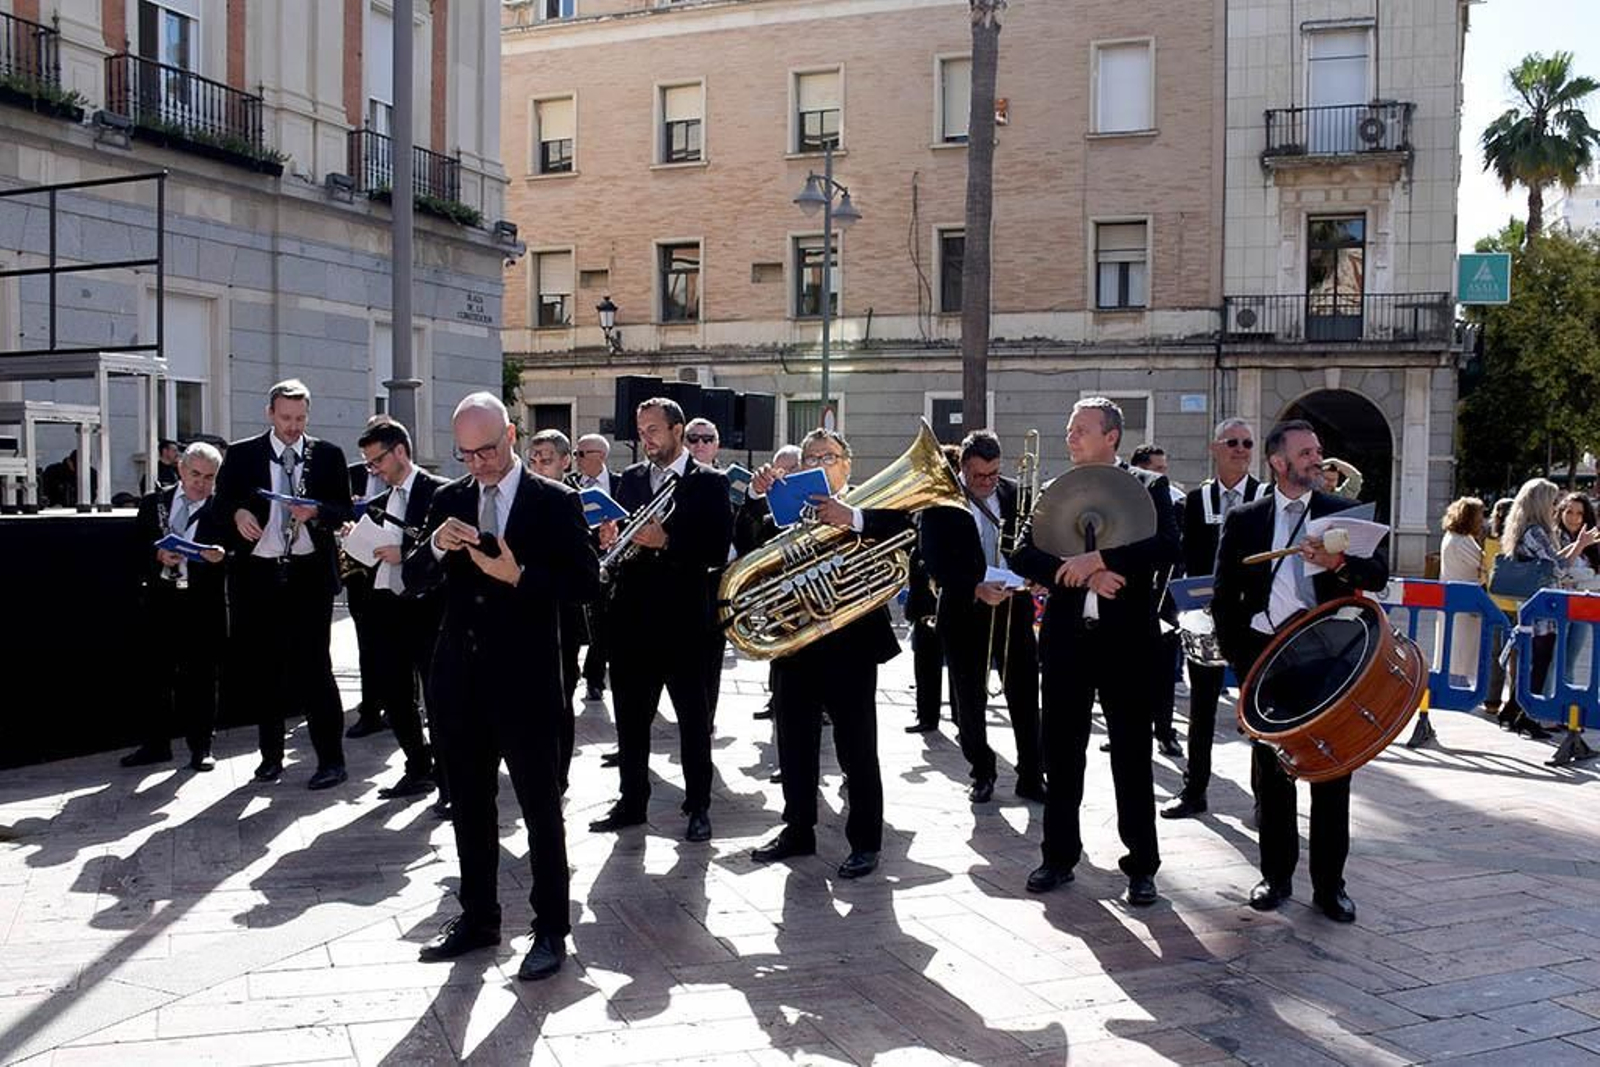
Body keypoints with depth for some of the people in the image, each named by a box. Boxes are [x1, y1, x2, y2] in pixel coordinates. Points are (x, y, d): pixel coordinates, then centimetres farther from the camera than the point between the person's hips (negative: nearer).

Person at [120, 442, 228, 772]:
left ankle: (201, 747, 12)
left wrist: (222, 556, -25)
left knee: (201, 676, 3)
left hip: (203, 603, -3)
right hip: (160, 599, 3)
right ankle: (156, 744, 20)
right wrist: (158, 555, -11)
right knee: (156, 674, 9)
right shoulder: (154, 502, 11)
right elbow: (136, 546, 7)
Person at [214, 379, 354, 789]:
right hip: (258, 574, 2)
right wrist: (238, 513, -17)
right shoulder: (241, 455, 7)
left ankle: (331, 759, 1)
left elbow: (344, 510, 3)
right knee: (263, 667, 10)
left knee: (313, 665, -6)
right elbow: (221, 502, 5)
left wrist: (315, 511, -17)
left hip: (310, 572, -2)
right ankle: (271, 755, 23)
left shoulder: (327, 455, 6)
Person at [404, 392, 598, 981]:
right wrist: (437, 546, -14)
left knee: (542, 809, 3)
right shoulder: (450, 500, 9)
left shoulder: (555, 502, -5)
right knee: (469, 806, 16)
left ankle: (551, 929, 14)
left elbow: (585, 583, -9)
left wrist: (518, 576, -21)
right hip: (459, 678, 5)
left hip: (525, 679, -5)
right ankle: (477, 917, 30)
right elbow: (413, 578, 7)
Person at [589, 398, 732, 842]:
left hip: (682, 617, -4)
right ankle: (632, 800, 24)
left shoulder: (709, 482, -4)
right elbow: (618, 535, 13)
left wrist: (666, 541, -22)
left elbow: (718, 551, -12)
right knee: (630, 715, 11)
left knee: (693, 717, 6)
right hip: (632, 614, 5)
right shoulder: (630, 478, 12)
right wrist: (609, 539, -9)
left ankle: (698, 806, 18)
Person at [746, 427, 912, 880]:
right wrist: (756, 494, -15)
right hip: (795, 643, 5)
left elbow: (903, 526, -18)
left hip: (850, 643, -4)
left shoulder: (870, 505, 0)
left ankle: (865, 841, 13)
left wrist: (853, 519, -31)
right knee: (794, 746, 14)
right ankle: (798, 830, 28)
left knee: (857, 750, 3)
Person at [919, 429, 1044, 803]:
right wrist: (976, 589, -24)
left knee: (1025, 695, 3)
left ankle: (1031, 776, 14)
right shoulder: (939, 501, -7)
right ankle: (982, 774, 22)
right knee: (970, 700, 6)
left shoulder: (1013, 493, 5)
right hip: (965, 613, -2)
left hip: (1012, 606, 3)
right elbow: (933, 561, -13)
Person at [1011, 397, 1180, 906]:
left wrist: (1098, 558, -22)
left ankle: (1141, 865, 15)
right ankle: (1059, 855, 22)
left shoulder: (1148, 487, 1)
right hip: (1065, 640, 3)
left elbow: (1168, 547, -15)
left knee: (1133, 758, 4)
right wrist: (1079, 574, -16)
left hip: (1125, 640, -3)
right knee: (1061, 755, 9)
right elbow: (1022, 555, -2)